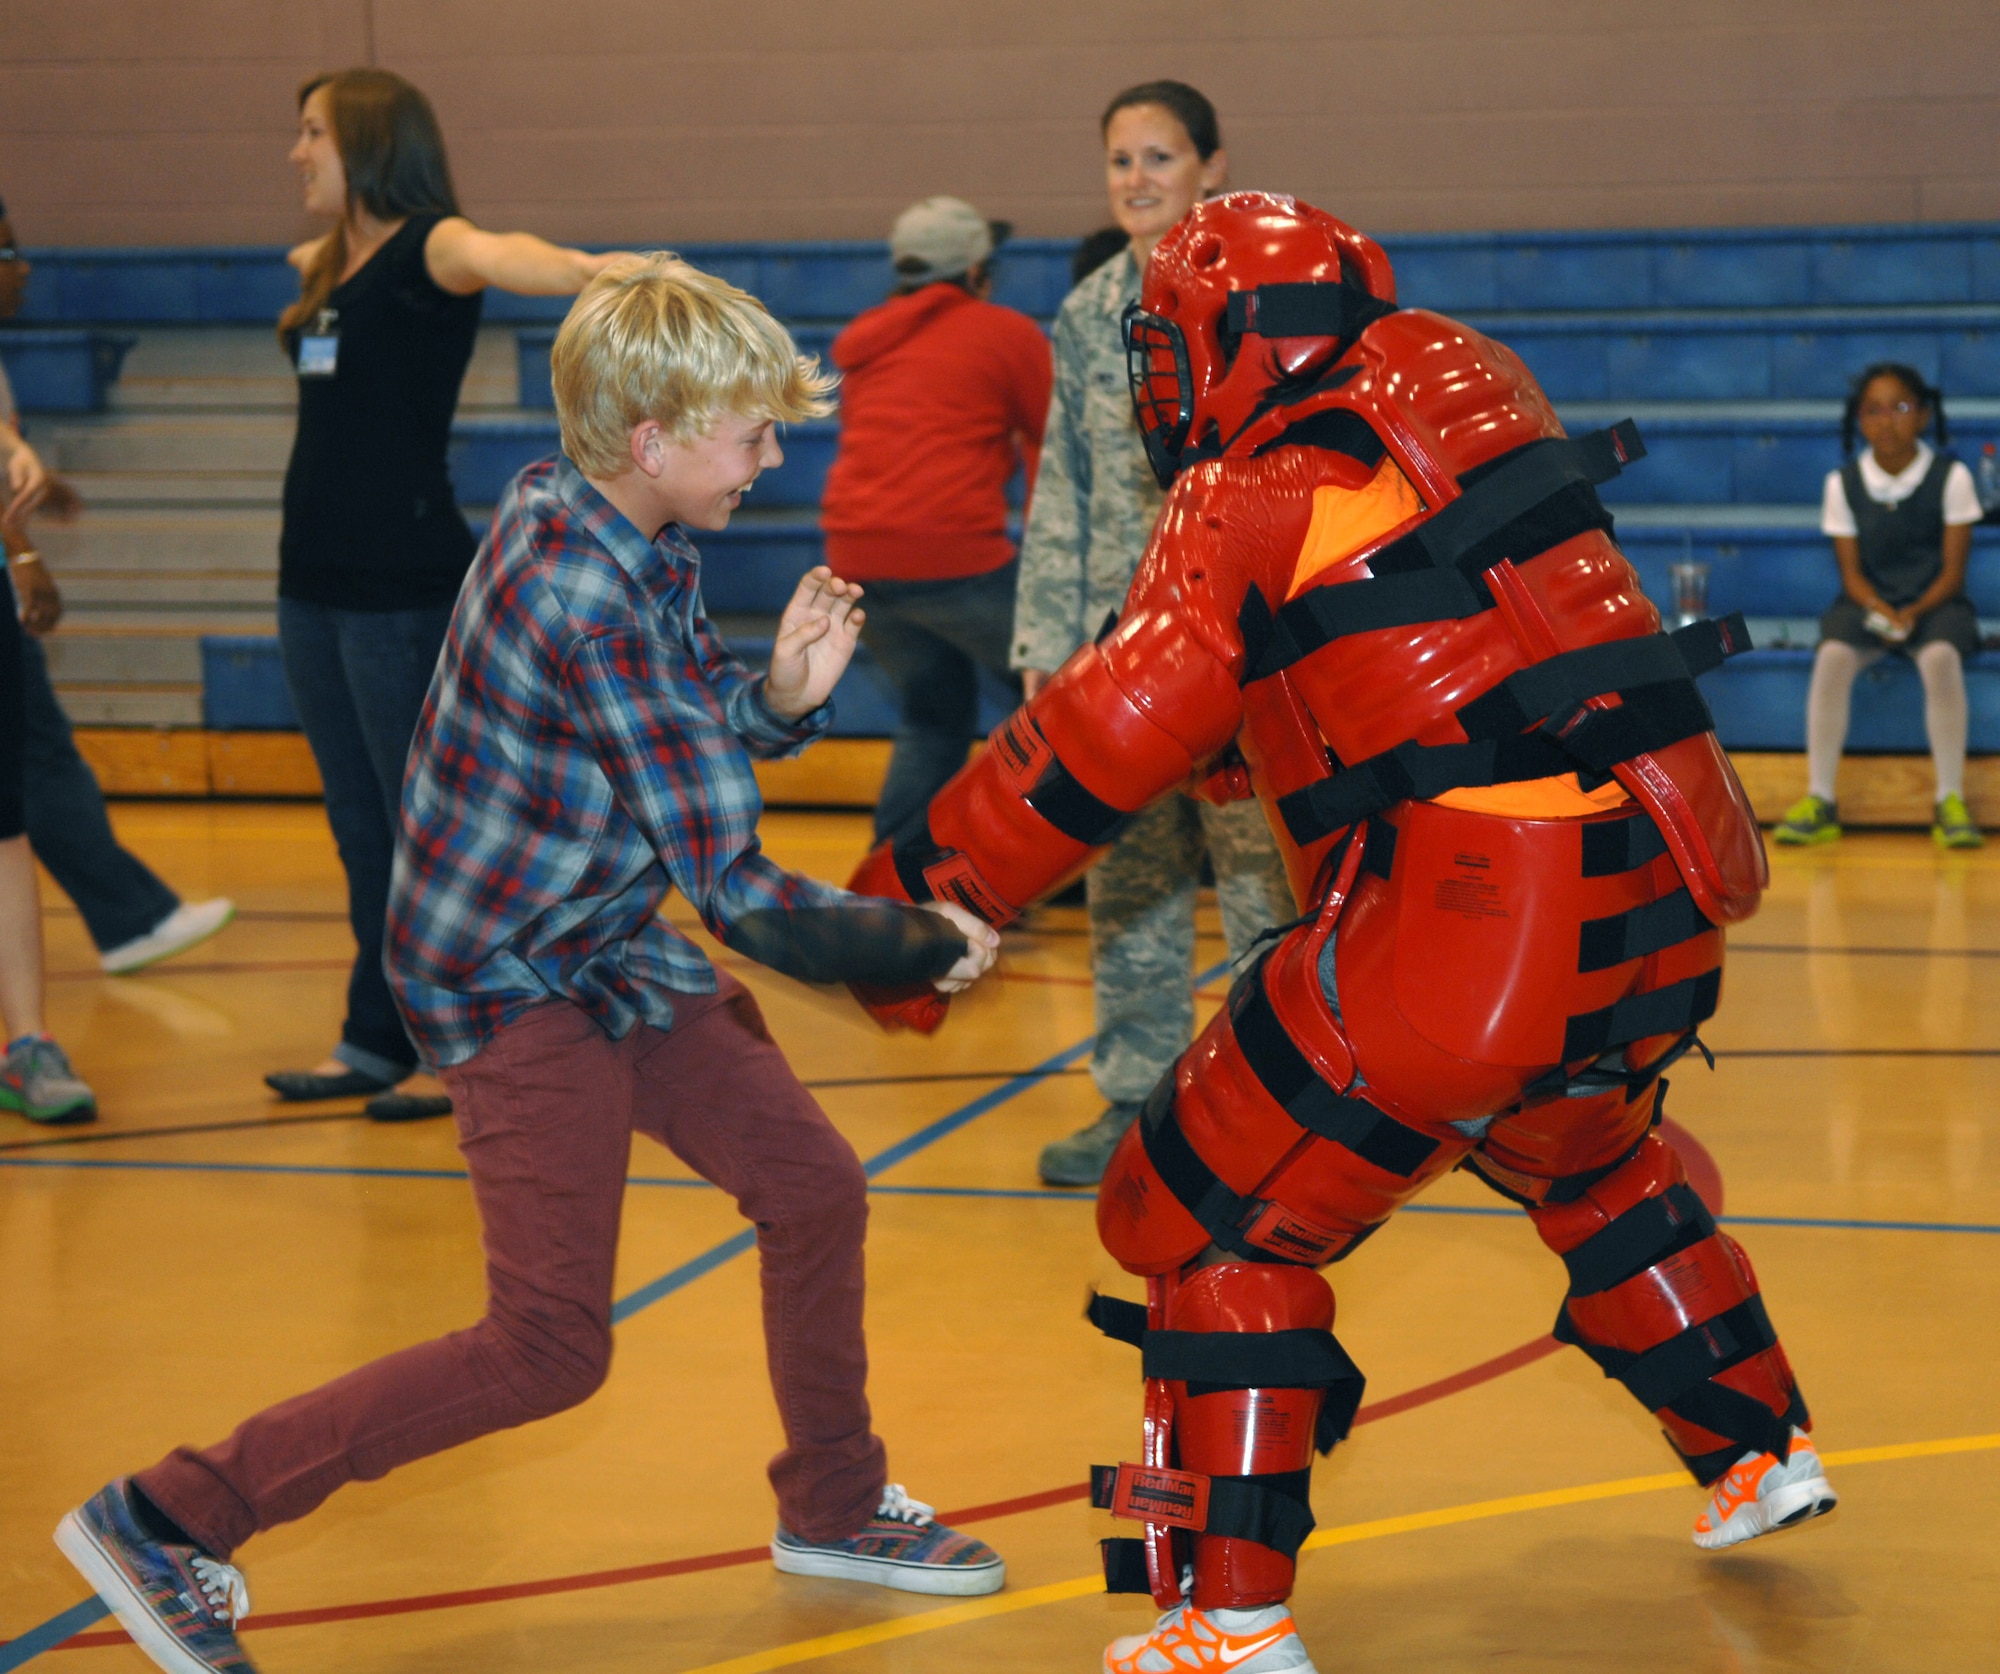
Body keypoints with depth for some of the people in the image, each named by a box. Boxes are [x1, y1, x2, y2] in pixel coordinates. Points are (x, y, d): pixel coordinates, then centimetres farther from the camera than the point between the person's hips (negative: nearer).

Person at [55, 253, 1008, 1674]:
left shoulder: (612, 524, -1)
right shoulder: (586, 598, -29)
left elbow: (696, 728, 14)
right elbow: (742, 899, -26)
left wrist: (782, 692, -7)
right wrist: (931, 949, -15)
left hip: (615, 950, 10)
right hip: (516, 981, -10)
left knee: (813, 1186, 13)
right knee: (550, 1345, -10)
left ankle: (834, 1506, 33)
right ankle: (168, 1522, -3)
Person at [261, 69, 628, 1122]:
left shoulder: (427, 249, -12)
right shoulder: (328, 267, 12)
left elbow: (494, 255, -37)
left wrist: (584, 269, -57)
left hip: (407, 589, -8)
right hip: (314, 581, 8)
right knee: (360, 829, 14)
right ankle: (376, 1041, 23)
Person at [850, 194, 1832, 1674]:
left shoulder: (1257, 498, -4)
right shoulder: (1464, 402, 16)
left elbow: (1112, 741, -7)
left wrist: (917, 890, 2)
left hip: (1469, 929, -7)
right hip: (1660, 922, 7)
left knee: (1210, 1218, 6)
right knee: (1579, 1153, 36)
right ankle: (1763, 1449, 43)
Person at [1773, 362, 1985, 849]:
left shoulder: (1950, 477, -5)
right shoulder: (1843, 484, 0)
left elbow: (1953, 570, -4)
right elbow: (1852, 572, 2)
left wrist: (1914, 613, -20)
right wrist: (1879, 610, -19)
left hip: (1934, 602, -2)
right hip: (1869, 602, 2)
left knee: (1941, 658, -35)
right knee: (1832, 656, -30)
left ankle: (1951, 801, -28)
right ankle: (1819, 801, -27)